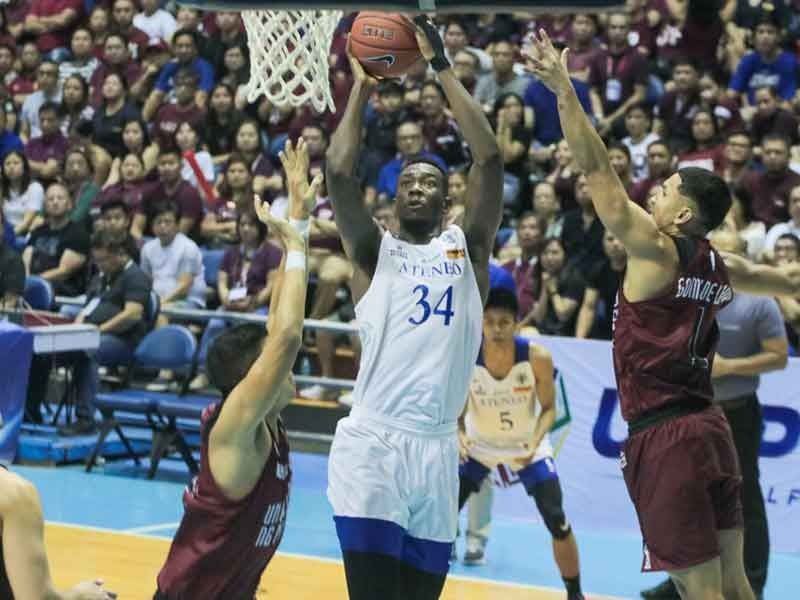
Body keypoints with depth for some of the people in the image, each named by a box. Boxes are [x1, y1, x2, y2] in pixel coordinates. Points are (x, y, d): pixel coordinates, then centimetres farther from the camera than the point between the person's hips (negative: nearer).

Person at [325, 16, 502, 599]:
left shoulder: (467, 247, 12)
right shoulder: (374, 250, 9)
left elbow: (489, 158, 1)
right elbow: (339, 172, -6)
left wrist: (443, 69, 1)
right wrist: (362, 87, 1)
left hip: (438, 448, 3)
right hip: (372, 443, -3)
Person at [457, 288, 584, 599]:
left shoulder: (538, 357, -24)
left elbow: (549, 408, -12)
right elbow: (457, 412, -11)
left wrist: (535, 442, -29)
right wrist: (460, 437, -32)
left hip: (528, 446, -1)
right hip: (480, 444, 1)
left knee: (558, 523, -7)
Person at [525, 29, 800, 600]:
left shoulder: (654, 248, -10)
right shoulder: (721, 267, 11)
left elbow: (598, 168, -14)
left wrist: (564, 90, -13)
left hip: (665, 438, -8)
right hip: (708, 425, 8)